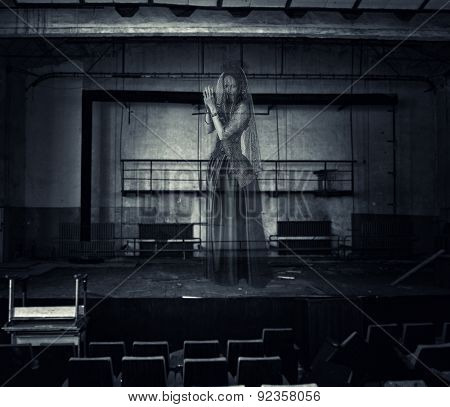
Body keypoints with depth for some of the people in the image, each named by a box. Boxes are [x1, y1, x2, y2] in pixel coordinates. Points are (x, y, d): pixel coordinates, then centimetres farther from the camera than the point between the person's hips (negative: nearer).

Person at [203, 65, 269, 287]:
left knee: (239, 217, 0)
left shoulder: (243, 107, -12)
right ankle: (223, 269, 24)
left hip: (237, 166, -7)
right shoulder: (223, 104, 8)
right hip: (218, 164, 7)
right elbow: (208, 129, 4)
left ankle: (244, 268, 13)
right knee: (219, 217, 11)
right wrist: (209, 106, -6)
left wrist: (213, 108, -16)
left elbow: (224, 133, -17)